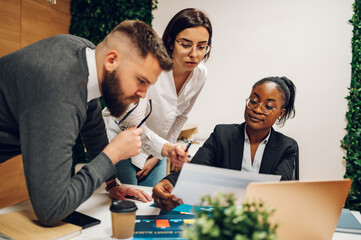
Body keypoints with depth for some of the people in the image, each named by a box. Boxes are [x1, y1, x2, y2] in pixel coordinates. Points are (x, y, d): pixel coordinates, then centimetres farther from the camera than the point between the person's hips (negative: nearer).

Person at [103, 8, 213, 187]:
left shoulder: (200, 75, -9)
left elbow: (181, 117, 3)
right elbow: (134, 123, -29)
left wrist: (157, 156, 3)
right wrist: (165, 148, -46)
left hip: (154, 146, 5)